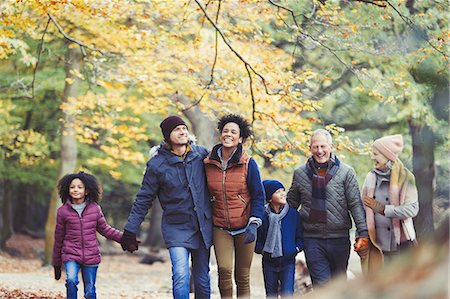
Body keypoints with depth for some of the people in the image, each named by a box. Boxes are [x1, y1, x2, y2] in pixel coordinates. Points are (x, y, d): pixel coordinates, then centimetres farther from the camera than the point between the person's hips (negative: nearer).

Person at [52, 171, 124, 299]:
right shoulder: (63, 211, -1)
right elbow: (58, 239, 7)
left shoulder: (94, 208, 1)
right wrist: (56, 265, 12)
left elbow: (105, 230, 12)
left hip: (91, 256, 1)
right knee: (71, 280, -27)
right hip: (70, 255, -1)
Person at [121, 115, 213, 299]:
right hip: (176, 227, -3)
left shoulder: (202, 154, 1)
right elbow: (143, 199, 0)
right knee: (181, 276, -19)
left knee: (202, 280, 10)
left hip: (203, 227, 3)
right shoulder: (157, 164, -5)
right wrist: (130, 231, -1)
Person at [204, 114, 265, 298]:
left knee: (243, 276, 3)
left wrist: (253, 224, -13)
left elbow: (258, 196, -2)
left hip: (244, 227, -1)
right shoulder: (208, 164, 2)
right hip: (220, 228, 1)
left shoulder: (248, 164, -4)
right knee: (224, 269, -17)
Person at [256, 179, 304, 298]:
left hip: (288, 261, 0)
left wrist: (296, 249, -8)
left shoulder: (293, 214, 0)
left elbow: (300, 237, 7)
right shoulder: (262, 215, -5)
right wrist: (261, 249, -12)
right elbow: (256, 239, 3)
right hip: (269, 262, 0)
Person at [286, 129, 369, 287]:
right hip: (312, 238, 0)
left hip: (339, 238, 0)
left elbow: (356, 204, -3)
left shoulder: (346, 172, 0)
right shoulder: (300, 173, 6)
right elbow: (291, 203, 16)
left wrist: (363, 233, -11)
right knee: (321, 284, -8)